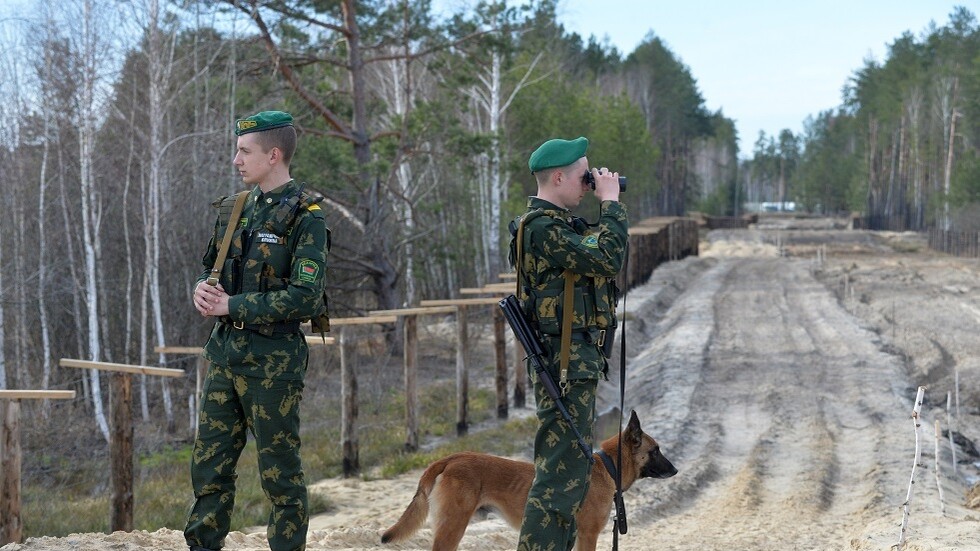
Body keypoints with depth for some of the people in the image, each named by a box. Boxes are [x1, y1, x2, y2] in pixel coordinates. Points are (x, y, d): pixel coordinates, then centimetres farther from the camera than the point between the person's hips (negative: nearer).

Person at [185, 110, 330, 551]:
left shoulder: (305, 216, -12)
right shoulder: (236, 209, 11)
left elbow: (305, 297, -19)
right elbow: (210, 268, 21)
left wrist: (231, 306, -18)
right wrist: (203, 288, -3)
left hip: (273, 360, -7)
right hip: (225, 350, 7)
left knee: (279, 471, 3)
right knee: (209, 463, 10)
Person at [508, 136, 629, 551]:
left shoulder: (558, 223, 17)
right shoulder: (541, 227, -16)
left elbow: (597, 250, 22)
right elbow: (607, 258, -23)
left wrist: (608, 207, 12)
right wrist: (610, 201, -13)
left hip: (576, 362, 11)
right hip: (567, 364, -11)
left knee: (570, 470, 16)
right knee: (563, 470, -11)